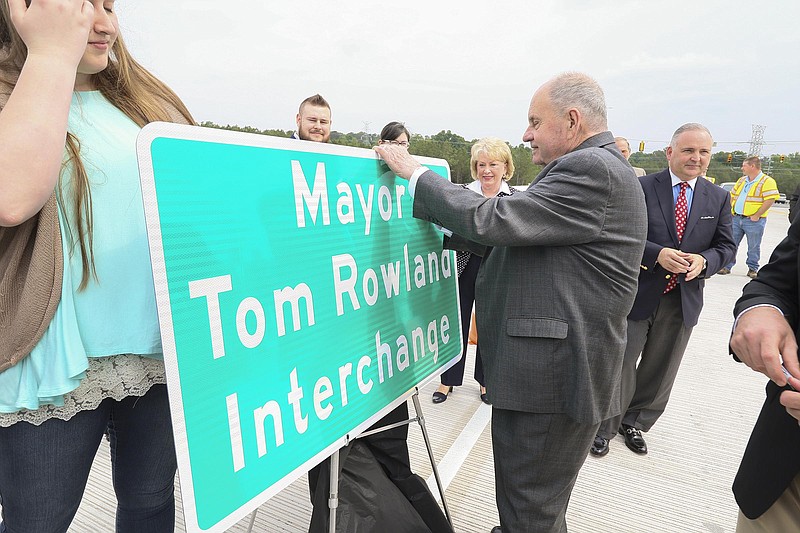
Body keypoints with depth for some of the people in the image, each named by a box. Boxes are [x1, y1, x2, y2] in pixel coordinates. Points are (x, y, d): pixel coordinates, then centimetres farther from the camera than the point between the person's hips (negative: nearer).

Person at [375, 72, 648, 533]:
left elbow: (492, 221, -24)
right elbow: (510, 230, 16)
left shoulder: (592, 170, -17)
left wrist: (415, 172, -12)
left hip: (553, 374, -10)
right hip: (554, 366, 10)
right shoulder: (596, 168, 15)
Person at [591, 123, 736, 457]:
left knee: (660, 370, 16)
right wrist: (658, 254, -23)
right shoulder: (641, 188, -7)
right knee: (620, 364, 5)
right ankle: (604, 427, 24)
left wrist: (704, 261, -13)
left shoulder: (718, 198, 7)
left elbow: (725, 246, 9)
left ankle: (634, 422, 37)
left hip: (684, 300, 5)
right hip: (638, 294, -4)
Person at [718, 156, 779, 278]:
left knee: (753, 247, 5)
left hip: (753, 221, -5)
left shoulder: (767, 181, -7)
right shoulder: (741, 180, 13)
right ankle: (727, 266, 13)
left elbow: (770, 200, -14)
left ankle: (753, 269, 17)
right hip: (736, 218, 6)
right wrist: (731, 210, 6)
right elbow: (732, 196, 19)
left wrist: (756, 216, -17)